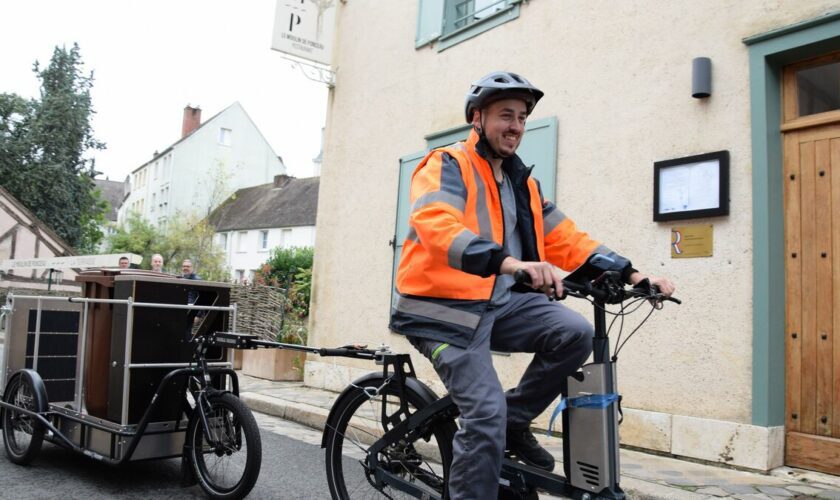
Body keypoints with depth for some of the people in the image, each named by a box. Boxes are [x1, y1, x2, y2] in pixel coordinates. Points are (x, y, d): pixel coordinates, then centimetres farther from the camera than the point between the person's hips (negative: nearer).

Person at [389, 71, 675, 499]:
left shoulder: (522, 183, 17)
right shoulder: (447, 166, -6)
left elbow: (566, 238, 12)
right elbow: (437, 225, -27)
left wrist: (631, 274, -1)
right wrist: (508, 262, -44)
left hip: (503, 302, 6)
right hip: (448, 308, -6)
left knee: (576, 332, -17)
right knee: (486, 416, -16)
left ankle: (515, 423, 4)